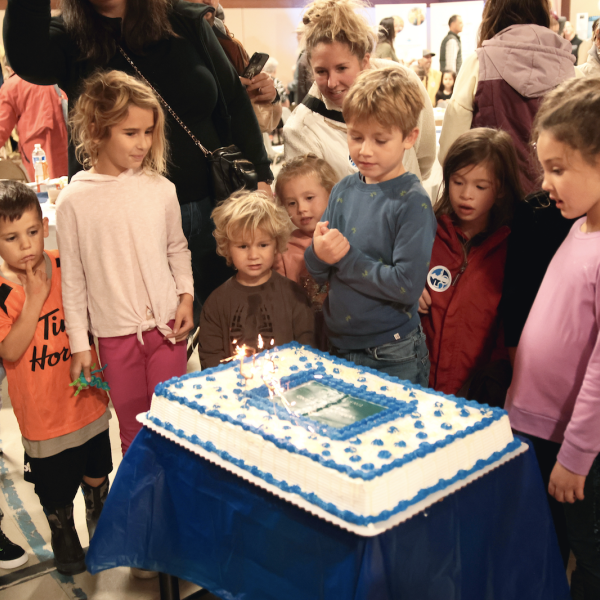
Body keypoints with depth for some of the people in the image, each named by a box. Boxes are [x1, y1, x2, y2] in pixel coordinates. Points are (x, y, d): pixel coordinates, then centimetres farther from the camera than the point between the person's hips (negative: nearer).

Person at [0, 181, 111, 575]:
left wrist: (90, 352, -4)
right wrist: (34, 299, -28)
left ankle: (100, 518, 49)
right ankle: (63, 533, 42)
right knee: (55, 484, 15)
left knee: (96, 471, 22)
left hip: (86, 396, 3)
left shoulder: (66, 268, -8)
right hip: (42, 409, -3)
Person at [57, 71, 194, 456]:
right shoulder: (74, 200, -7)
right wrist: (79, 342, -1)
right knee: (132, 429, 12)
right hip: (115, 333, -1)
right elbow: (72, 276, -2)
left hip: (167, 324, 1)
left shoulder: (161, 189, -2)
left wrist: (186, 295, 0)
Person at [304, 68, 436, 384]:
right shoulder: (344, 190, 2)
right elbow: (317, 272, 5)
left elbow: (407, 285, -22)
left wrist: (346, 258, -17)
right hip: (337, 346, 6)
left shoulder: (413, 201, -14)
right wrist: (319, 254, -17)